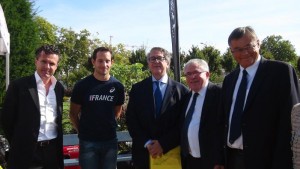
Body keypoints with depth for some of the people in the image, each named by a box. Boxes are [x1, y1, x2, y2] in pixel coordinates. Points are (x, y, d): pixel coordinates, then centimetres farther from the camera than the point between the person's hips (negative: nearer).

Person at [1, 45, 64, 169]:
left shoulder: (59, 88, 7)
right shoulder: (19, 86, -7)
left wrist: (58, 145, 11)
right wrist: (18, 144, 1)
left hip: (53, 151, 4)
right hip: (27, 152, -4)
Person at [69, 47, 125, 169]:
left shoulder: (117, 86, -1)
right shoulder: (82, 85, -8)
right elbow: (73, 113, 1)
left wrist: (109, 126, 9)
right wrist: (82, 130, 2)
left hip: (110, 141, 2)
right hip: (88, 141, -2)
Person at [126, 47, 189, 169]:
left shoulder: (181, 90, -1)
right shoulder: (137, 89, 4)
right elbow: (131, 120, 0)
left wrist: (163, 144, -13)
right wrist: (147, 143, -10)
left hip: (171, 153, -1)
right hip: (144, 152, 1)